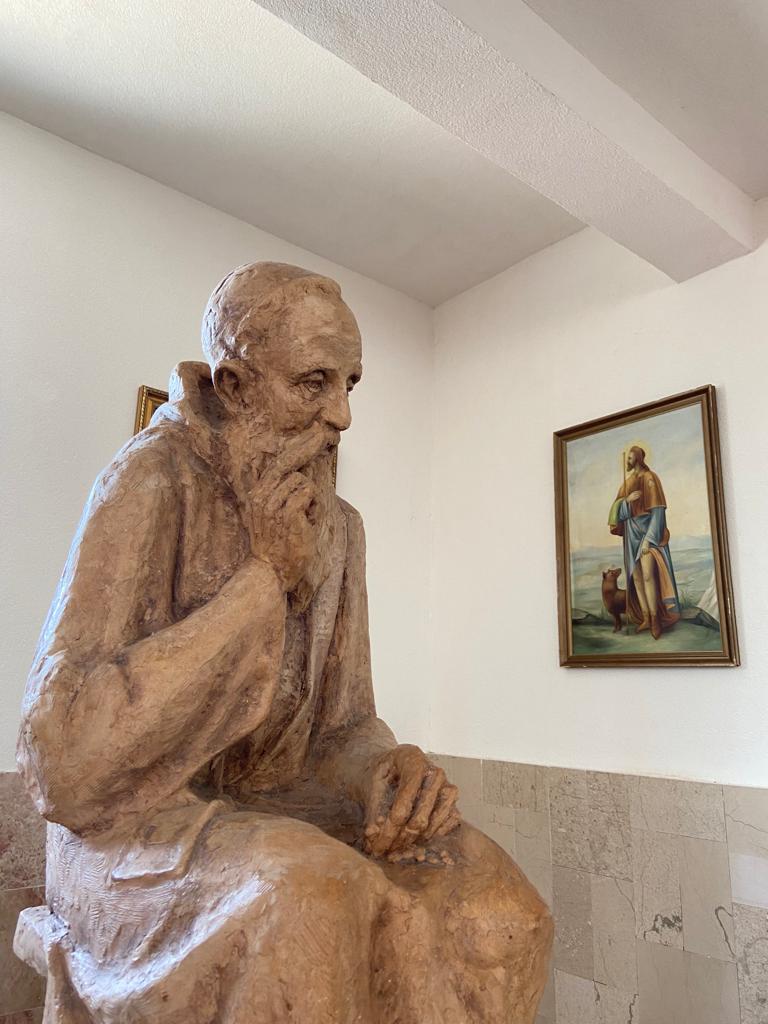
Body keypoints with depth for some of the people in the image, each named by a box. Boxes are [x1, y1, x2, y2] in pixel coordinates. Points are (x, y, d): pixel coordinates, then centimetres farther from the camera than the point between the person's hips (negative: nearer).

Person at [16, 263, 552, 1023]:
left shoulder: (336, 527, 3)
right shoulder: (152, 482, -17)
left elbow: (344, 730, 3)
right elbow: (60, 763, -25)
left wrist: (396, 768, -23)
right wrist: (264, 576, -25)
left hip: (272, 822, 6)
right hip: (130, 832, -5)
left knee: (494, 904, -16)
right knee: (306, 900, -36)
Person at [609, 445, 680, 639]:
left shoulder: (649, 478, -7)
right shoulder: (626, 484, 15)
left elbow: (657, 510, -14)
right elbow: (616, 509, 5)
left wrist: (648, 538, -20)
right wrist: (627, 500, -18)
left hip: (648, 530, -7)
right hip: (632, 533, 7)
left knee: (648, 574, -17)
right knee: (636, 576, 4)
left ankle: (655, 619, -9)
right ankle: (645, 618, 10)